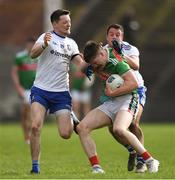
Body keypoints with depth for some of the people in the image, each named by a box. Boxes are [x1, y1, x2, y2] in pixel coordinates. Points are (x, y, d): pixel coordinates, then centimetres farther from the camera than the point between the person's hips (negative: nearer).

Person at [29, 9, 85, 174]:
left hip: (61, 93, 3)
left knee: (65, 134, -9)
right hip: (41, 90, -3)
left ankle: (71, 118, 26)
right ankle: (35, 166, -8)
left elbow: (81, 63, 7)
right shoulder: (47, 37, -2)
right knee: (36, 127, -20)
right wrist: (44, 44, -38)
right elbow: (33, 54, -19)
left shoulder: (71, 43, 14)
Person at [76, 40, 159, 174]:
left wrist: (112, 93, -18)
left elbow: (133, 83, -23)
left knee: (119, 129, -36)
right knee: (82, 127, -8)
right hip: (109, 103, 8)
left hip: (127, 99, -8)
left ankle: (150, 161, -23)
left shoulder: (116, 62, -20)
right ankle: (97, 168, -11)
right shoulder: (96, 60, 5)